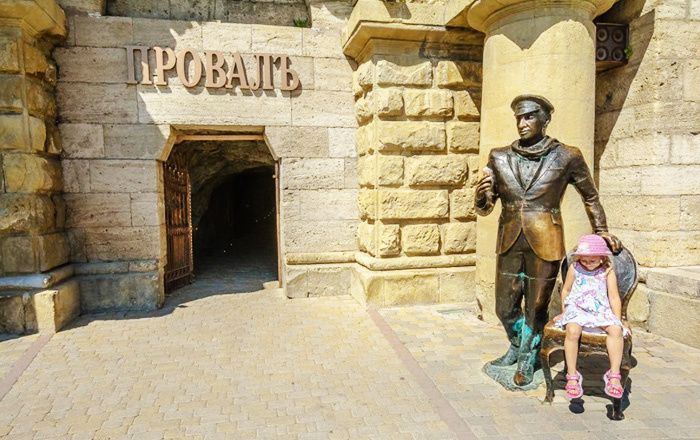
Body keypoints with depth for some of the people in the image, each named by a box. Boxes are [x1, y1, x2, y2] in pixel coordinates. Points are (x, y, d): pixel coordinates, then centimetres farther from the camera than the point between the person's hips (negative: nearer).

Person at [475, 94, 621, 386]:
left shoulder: (566, 157, -4)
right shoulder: (499, 158, 1)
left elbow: (590, 196, 11)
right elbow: (484, 208, 2)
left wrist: (600, 230, 13)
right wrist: (482, 194, -19)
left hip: (544, 245, -2)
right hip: (510, 244, 3)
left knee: (536, 308, 9)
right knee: (505, 307, 12)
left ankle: (527, 361, 33)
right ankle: (517, 346, 42)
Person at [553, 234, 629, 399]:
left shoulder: (608, 272, 4)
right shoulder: (574, 268, 4)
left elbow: (614, 297, 6)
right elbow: (566, 290, 15)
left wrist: (618, 320, 1)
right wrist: (564, 312, 16)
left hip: (601, 311, 1)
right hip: (577, 309, -1)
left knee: (616, 330, -29)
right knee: (572, 330, -32)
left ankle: (614, 375, -17)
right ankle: (572, 376, -20)